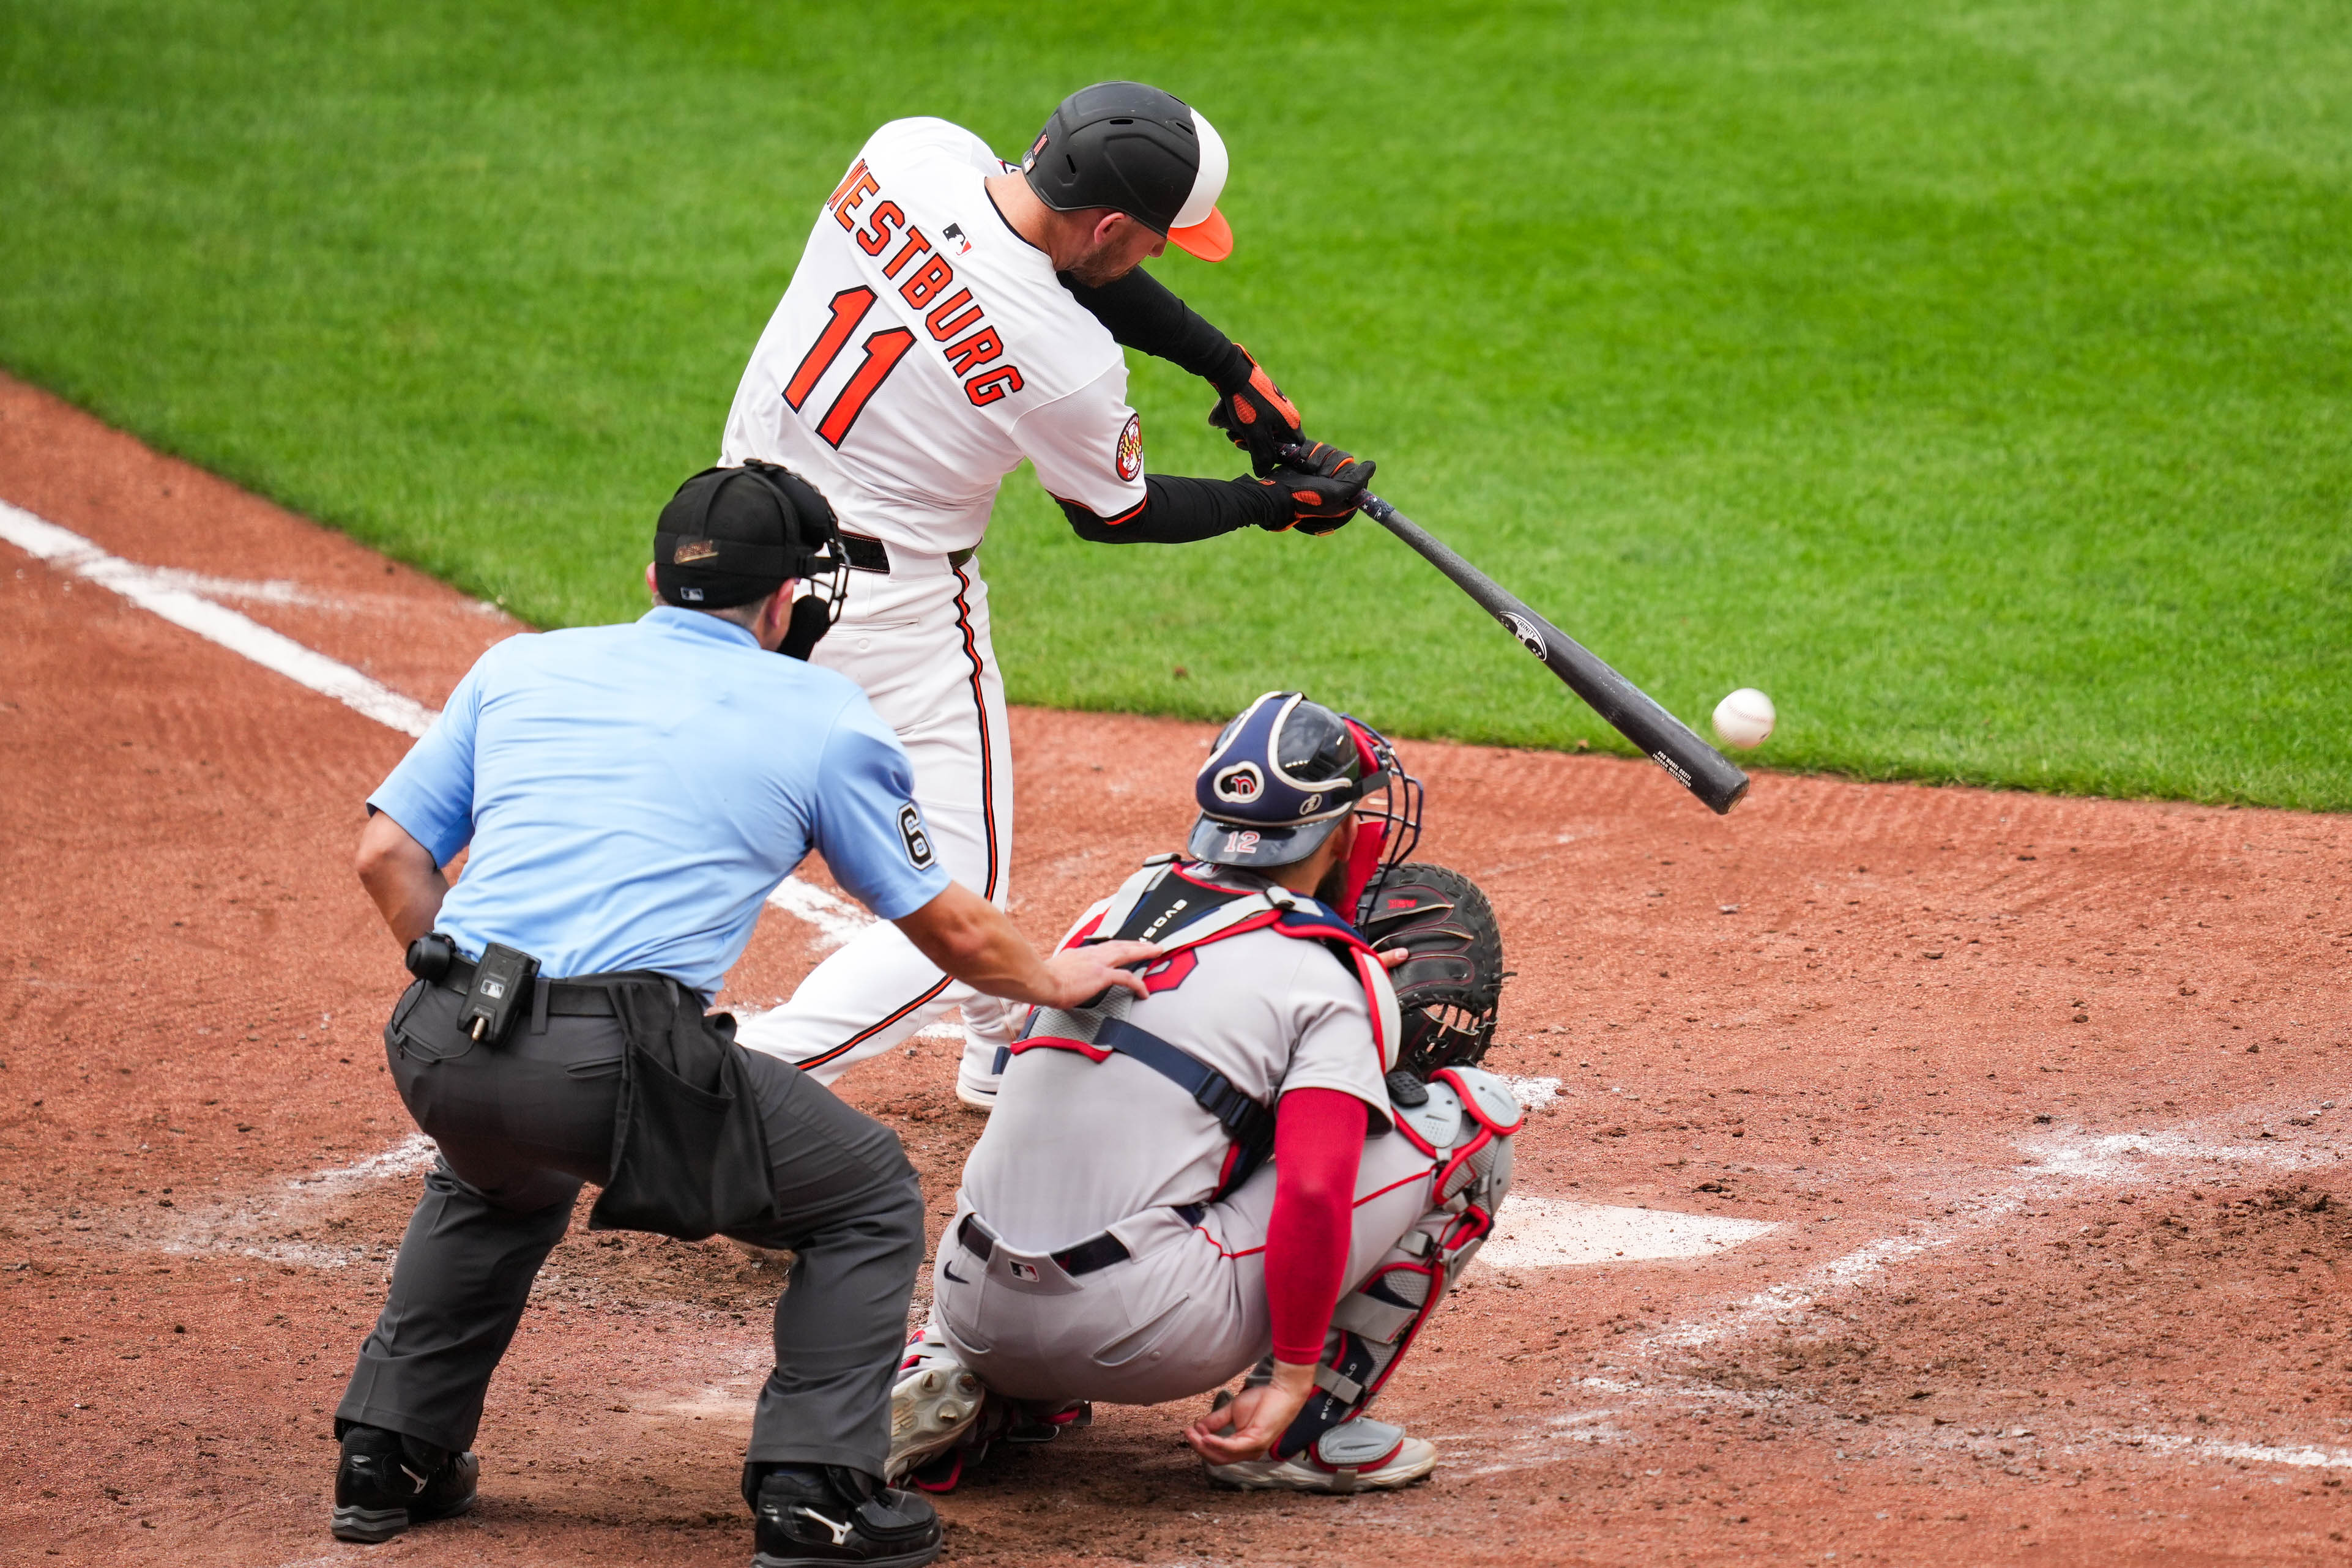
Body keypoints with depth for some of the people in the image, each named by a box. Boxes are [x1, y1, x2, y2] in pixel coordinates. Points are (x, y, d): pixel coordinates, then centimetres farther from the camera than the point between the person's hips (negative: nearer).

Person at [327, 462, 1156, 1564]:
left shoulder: (520, 666, 21)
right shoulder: (822, 718, 12)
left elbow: (388, 854, 15)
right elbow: (951, 930, 19)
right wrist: (1052, 980, 39)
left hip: (438, 1056, 5)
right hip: (624, 1063, -5)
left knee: (503, 1183, 39)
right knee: (871, 1202, 16)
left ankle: (388, 1455, 34)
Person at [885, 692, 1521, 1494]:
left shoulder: (1118, 911, 15)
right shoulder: (1323, 979, -3)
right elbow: (1314, 1195, -16)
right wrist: (1292, 1379, -9)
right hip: (1139, 1339, -7)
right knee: (1470, 1114, 2)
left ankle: (952, 1383, 17)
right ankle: (1303, 1427, 3)